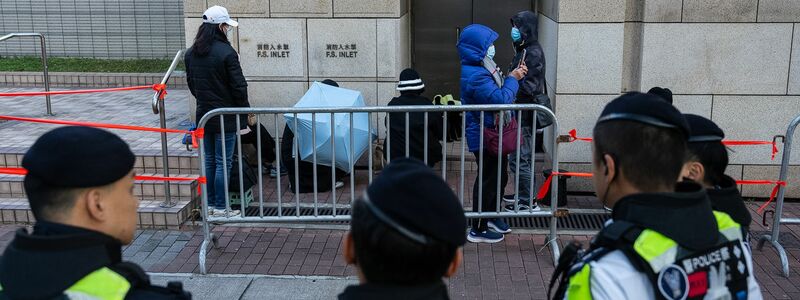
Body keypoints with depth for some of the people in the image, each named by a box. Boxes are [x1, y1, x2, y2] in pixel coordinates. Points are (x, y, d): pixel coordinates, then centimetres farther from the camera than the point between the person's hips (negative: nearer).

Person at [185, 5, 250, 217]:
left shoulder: (191, 54, 6)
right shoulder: (226, 53, -16)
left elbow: (191, 83, 15)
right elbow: (239, 87, -14)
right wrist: (244, 113, -4)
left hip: (204, 115, 7)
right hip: (226, 117, -7)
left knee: (209, 161, 15)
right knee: (223, 163, 1)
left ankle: (209, 205, 22)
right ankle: (220, 208, 7)